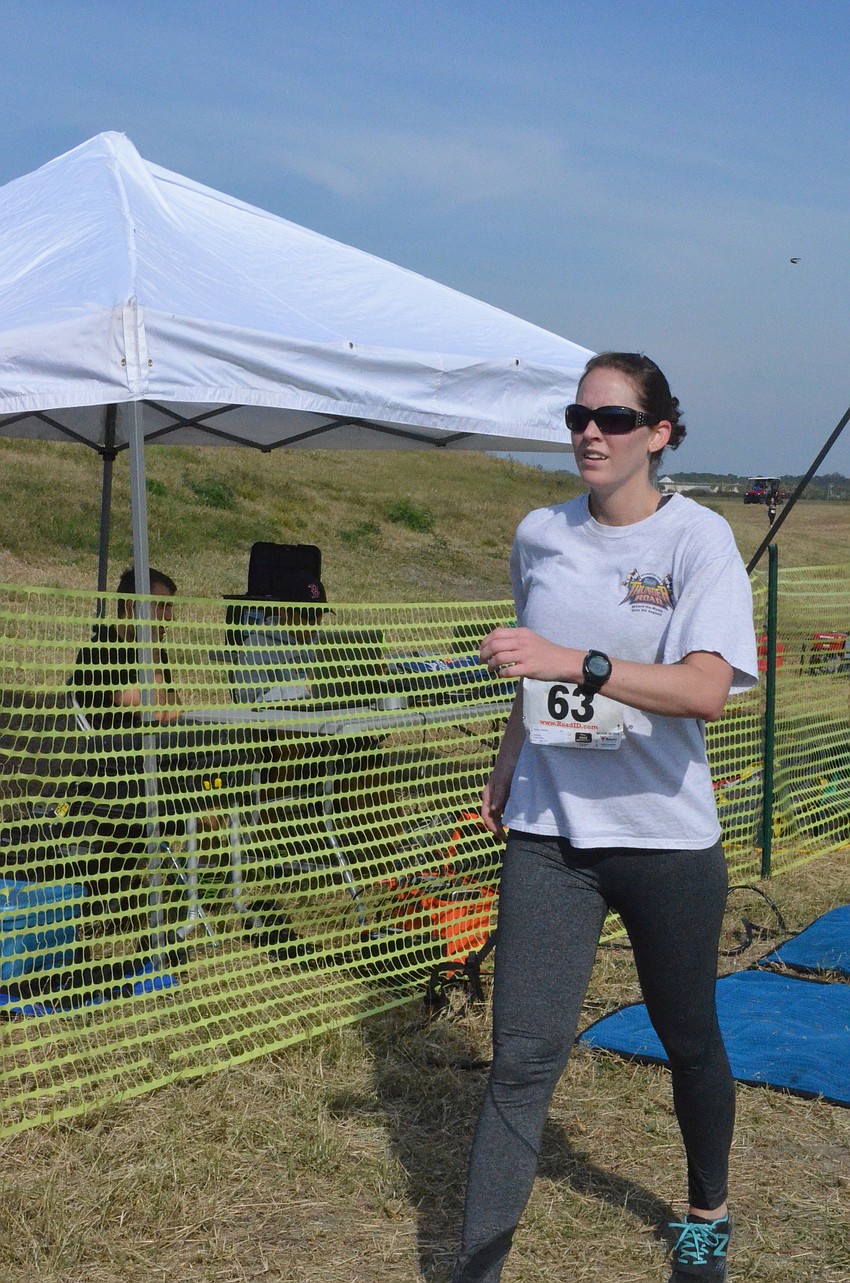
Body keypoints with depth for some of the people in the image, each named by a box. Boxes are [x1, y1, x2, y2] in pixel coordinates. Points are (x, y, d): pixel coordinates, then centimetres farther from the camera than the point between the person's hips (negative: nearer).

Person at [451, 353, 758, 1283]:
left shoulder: (697, 538, -9)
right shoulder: (539, 536, 6)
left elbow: (705, 690, -24)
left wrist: (578, 663, -33)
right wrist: (505, 768, 20)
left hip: (666, 836, -2)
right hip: (548, 832, 3)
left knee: (689, 1041, 16)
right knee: (522, 1057, -1)